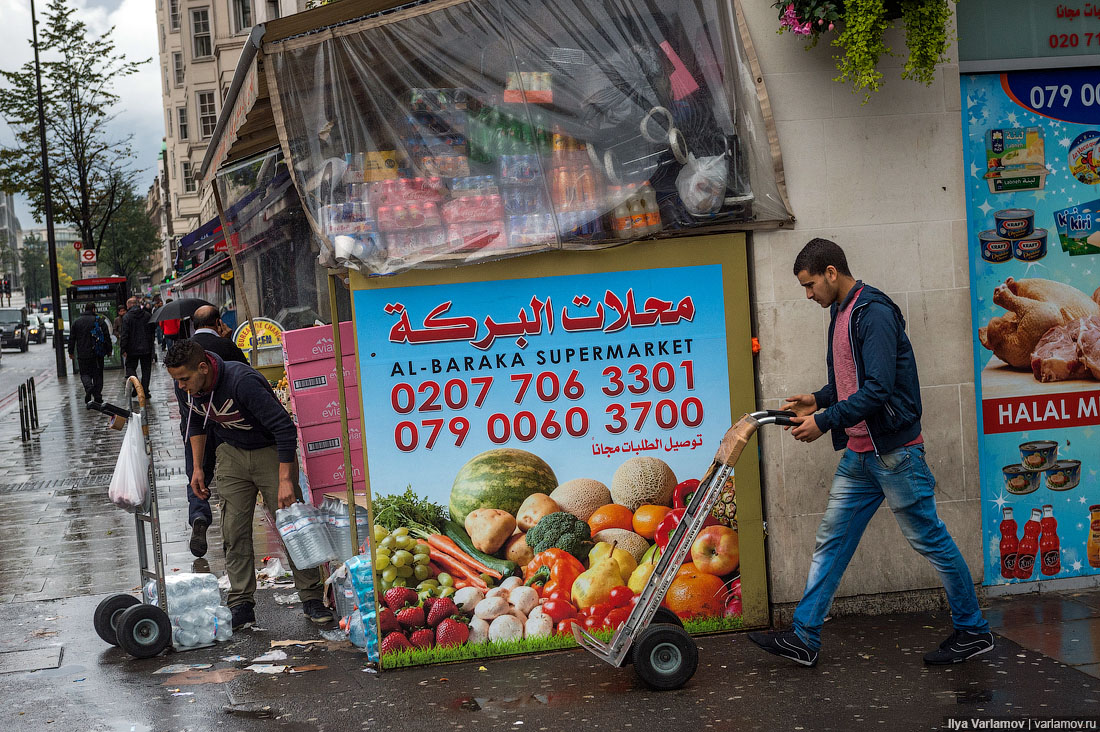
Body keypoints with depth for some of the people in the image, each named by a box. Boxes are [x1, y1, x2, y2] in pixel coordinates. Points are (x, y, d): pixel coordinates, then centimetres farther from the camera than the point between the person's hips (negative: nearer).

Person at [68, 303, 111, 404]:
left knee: (85, 373, 9)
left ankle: (88, 386, -22)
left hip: (83, 354, 0)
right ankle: (97, 397, 6)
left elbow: (72, 338, 7)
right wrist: (108, 350, 6)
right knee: (98, 375, 8)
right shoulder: (100, 320, -1)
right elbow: (107, 336, -1)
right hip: (98, 354, 0)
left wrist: (71, 352, 15)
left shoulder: (76, 322, 4)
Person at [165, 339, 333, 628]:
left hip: (271, 450, -5)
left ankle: (311, 599, 5)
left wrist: (285, 479, -32)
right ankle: (241, 605, 6)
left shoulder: (242, 381, -34)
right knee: (234, 531, 0)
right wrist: (197, 468, 7)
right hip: (232, 454, 5)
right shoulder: (185, 388, -13)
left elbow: (284, 428, -31)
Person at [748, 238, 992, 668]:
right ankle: (803, 639, 13)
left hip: (894, 451, -10)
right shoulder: (841, 314, 13)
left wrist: (824, 421, -19)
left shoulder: (874, 313, -17)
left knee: (929, 539, 2)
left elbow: (878, 388, -24)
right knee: (831, 542, 8)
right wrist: (818, 400, 9)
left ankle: (973, 631, 17)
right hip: (859, 454, 10)